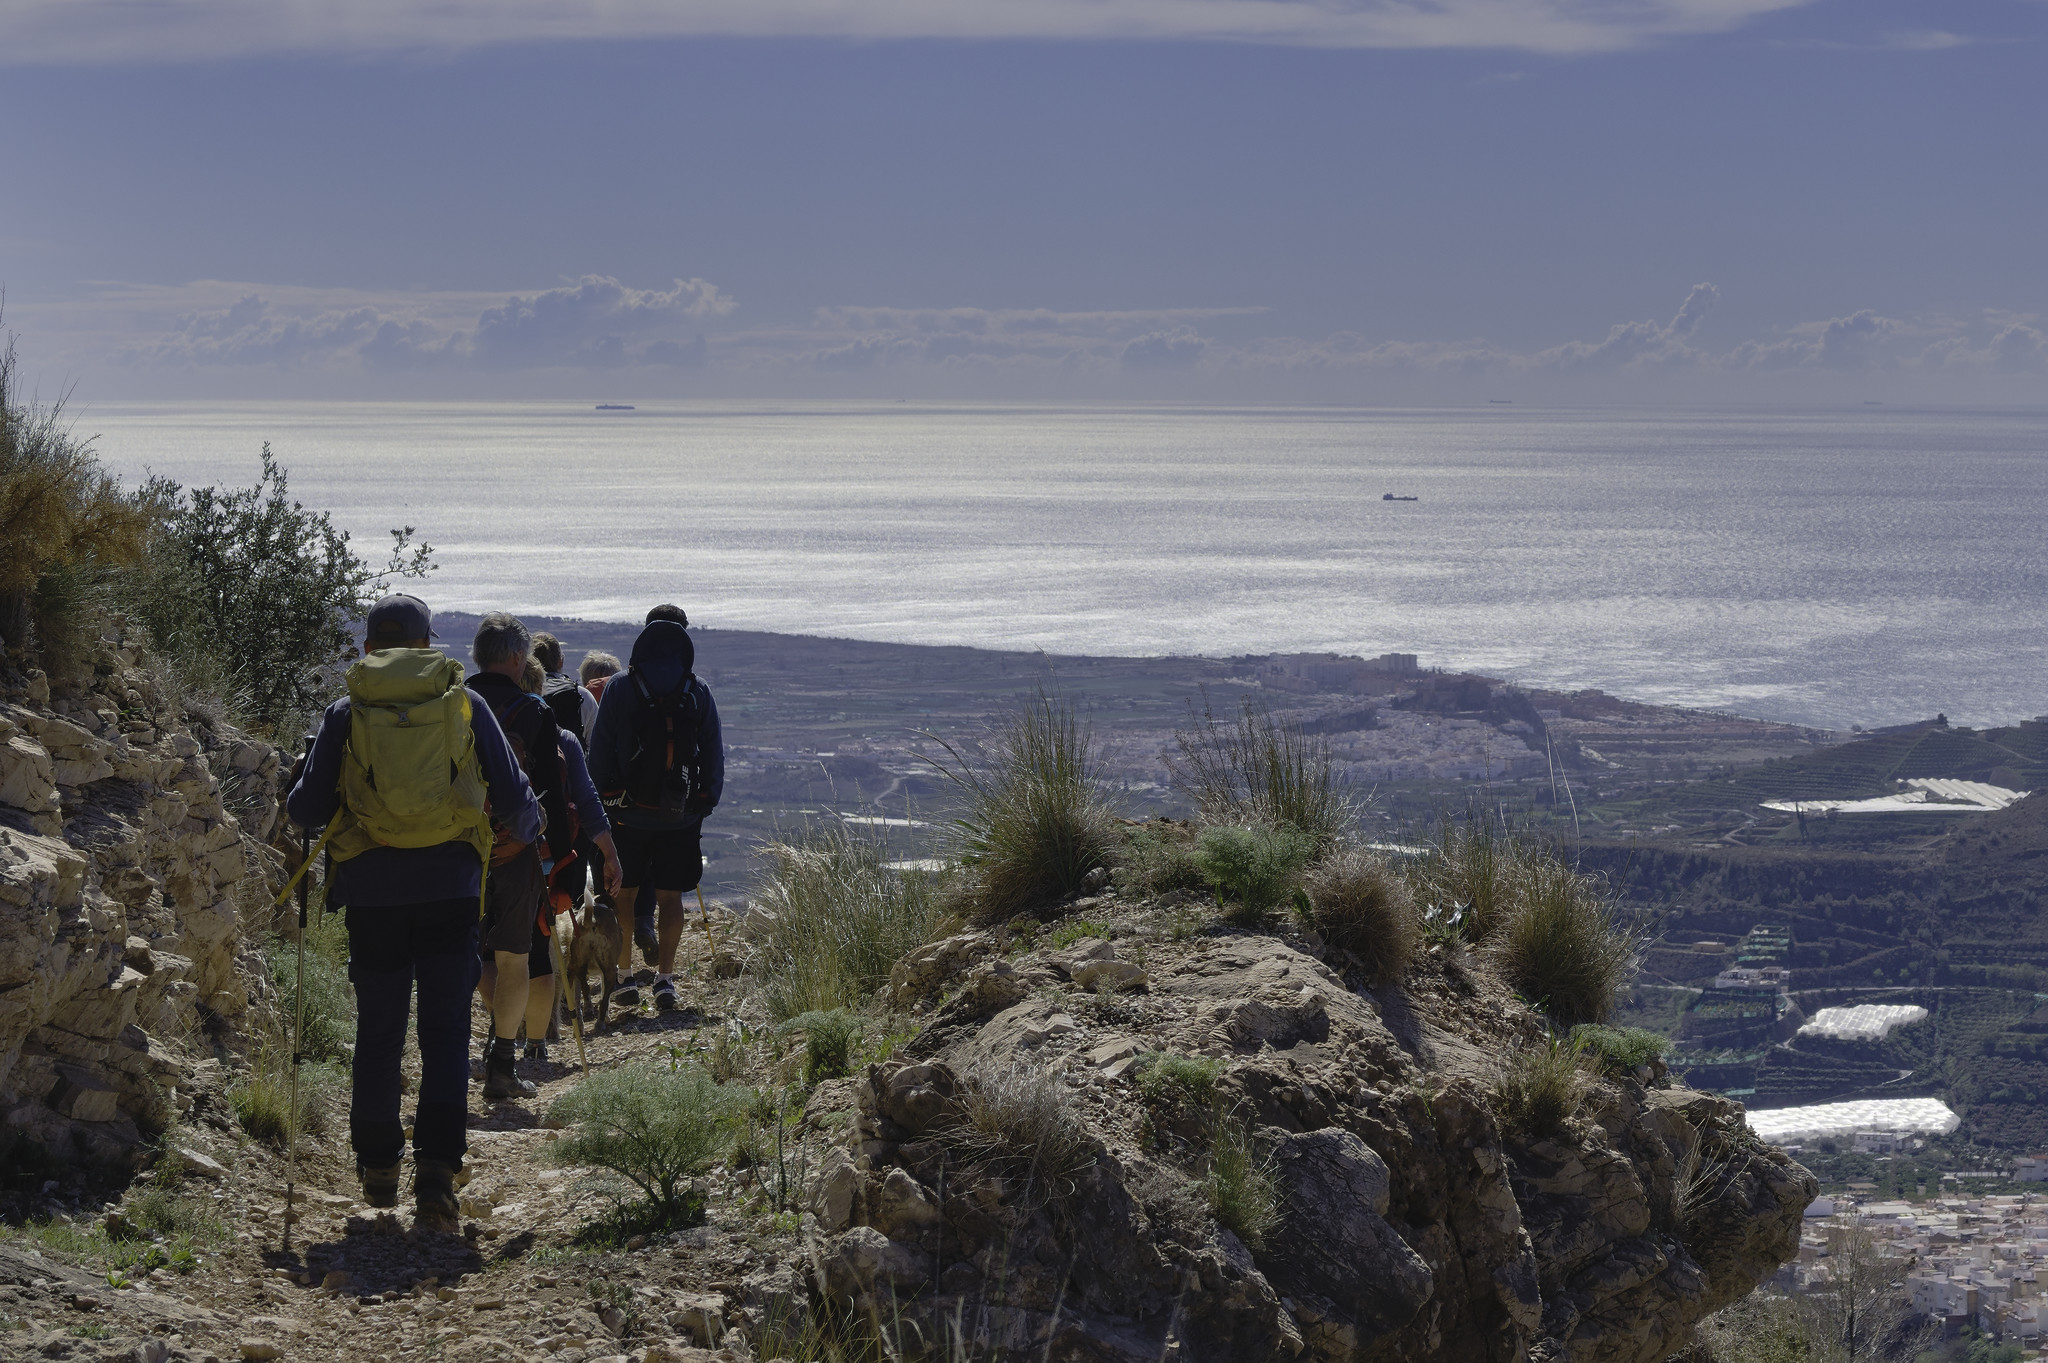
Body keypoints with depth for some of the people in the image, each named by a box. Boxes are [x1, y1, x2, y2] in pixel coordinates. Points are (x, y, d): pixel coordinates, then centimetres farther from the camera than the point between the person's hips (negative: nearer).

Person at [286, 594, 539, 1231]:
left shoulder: (346, 713, 3)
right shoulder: (465, 705, 5)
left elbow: (308, 808, 1)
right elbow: (514, 797, 8)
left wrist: (293, 805, 25)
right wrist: (531, 827, 31)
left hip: (373, 890, 0)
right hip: (450, 886, 0)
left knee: (378, 1030, 13)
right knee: (446, 1030, 1)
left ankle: (378, 1167, 23)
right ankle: (436, 1169, -12)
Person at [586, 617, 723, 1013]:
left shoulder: (619, 689, -3)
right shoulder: (698, 693, 2)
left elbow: (600, 750, -4)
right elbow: (714, 754, 5)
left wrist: (601, 796, 2)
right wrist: (707, 801, 12)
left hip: (628, 812, -1)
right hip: (682, 816, 1)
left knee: (624, 893, 10)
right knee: (670, 896, 9)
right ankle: (665, 978, 6)